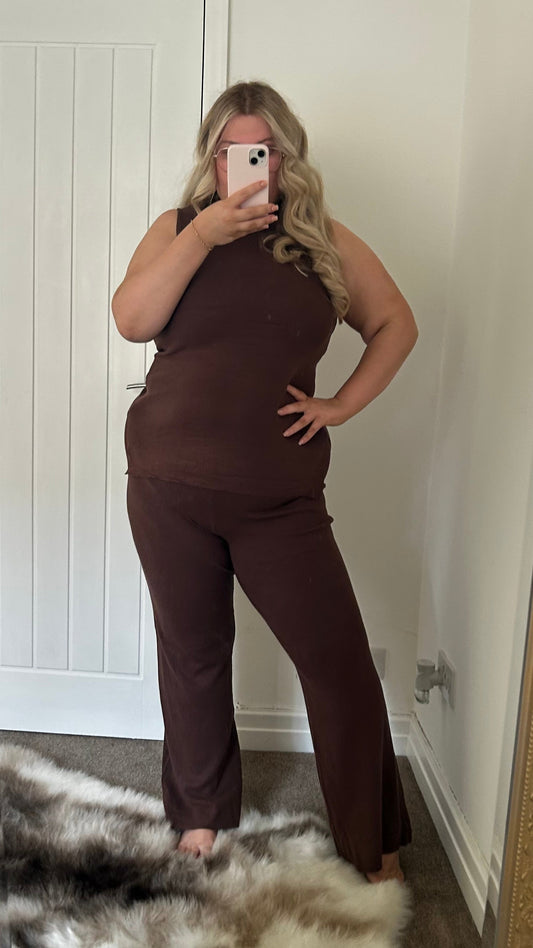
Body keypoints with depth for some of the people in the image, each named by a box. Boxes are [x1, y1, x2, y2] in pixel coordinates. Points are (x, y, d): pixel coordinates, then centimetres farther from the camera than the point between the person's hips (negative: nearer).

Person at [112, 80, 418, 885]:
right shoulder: (178, 228, 7)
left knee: (340, 663, 1)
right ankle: (201, 812, 38)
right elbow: (131, 321, -9)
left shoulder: (326, 242, 7)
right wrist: (204, 235, -15)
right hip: (170, 488, 1)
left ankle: (377, 847, 23)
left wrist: (344, 404, 1)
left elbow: (396, 323, 13)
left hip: (282, 499, 0)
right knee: (193, 654, 14)